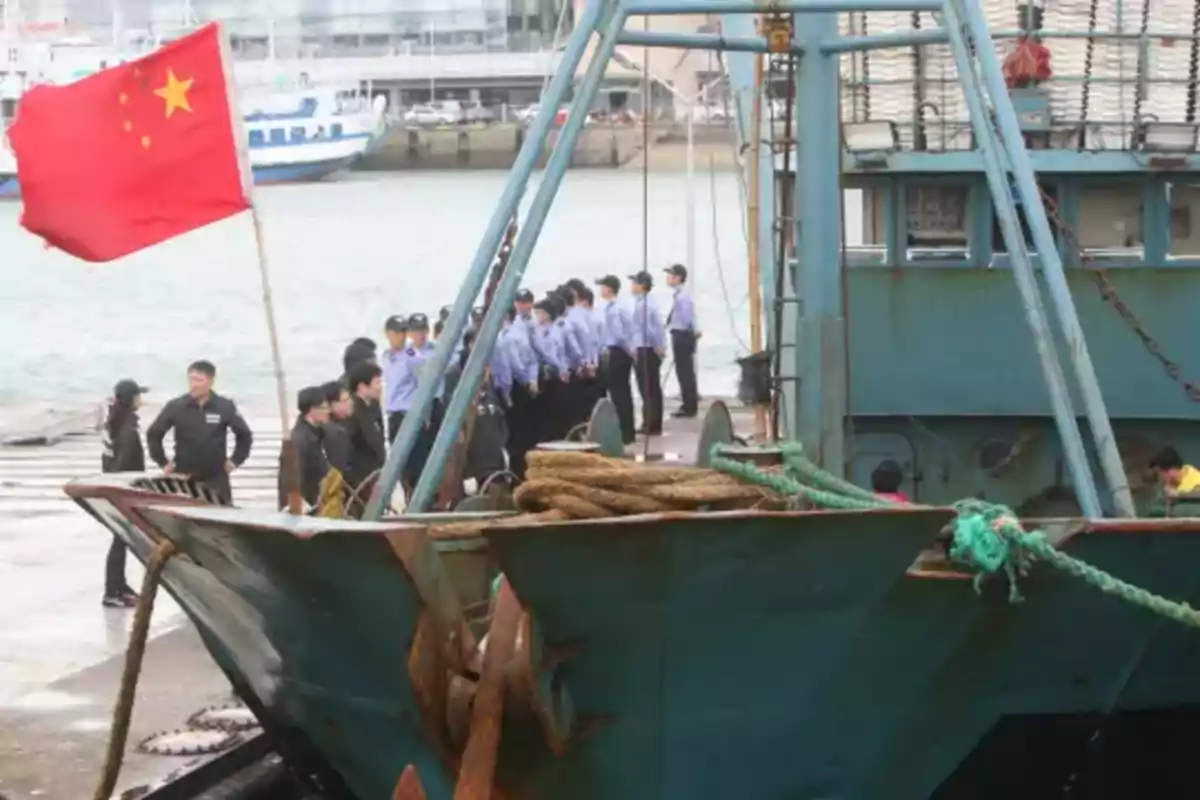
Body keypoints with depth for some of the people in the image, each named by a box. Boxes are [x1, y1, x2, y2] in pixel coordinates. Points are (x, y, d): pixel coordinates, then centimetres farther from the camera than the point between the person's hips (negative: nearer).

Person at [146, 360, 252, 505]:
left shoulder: (225, 407, -2)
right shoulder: (175, 407, -3)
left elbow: (244, 434, 10)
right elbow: (153, 434, 7)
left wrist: (235, 460, 4)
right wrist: (163, 462, 3)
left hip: (216, 479, 0)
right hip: (184, 479, 0)